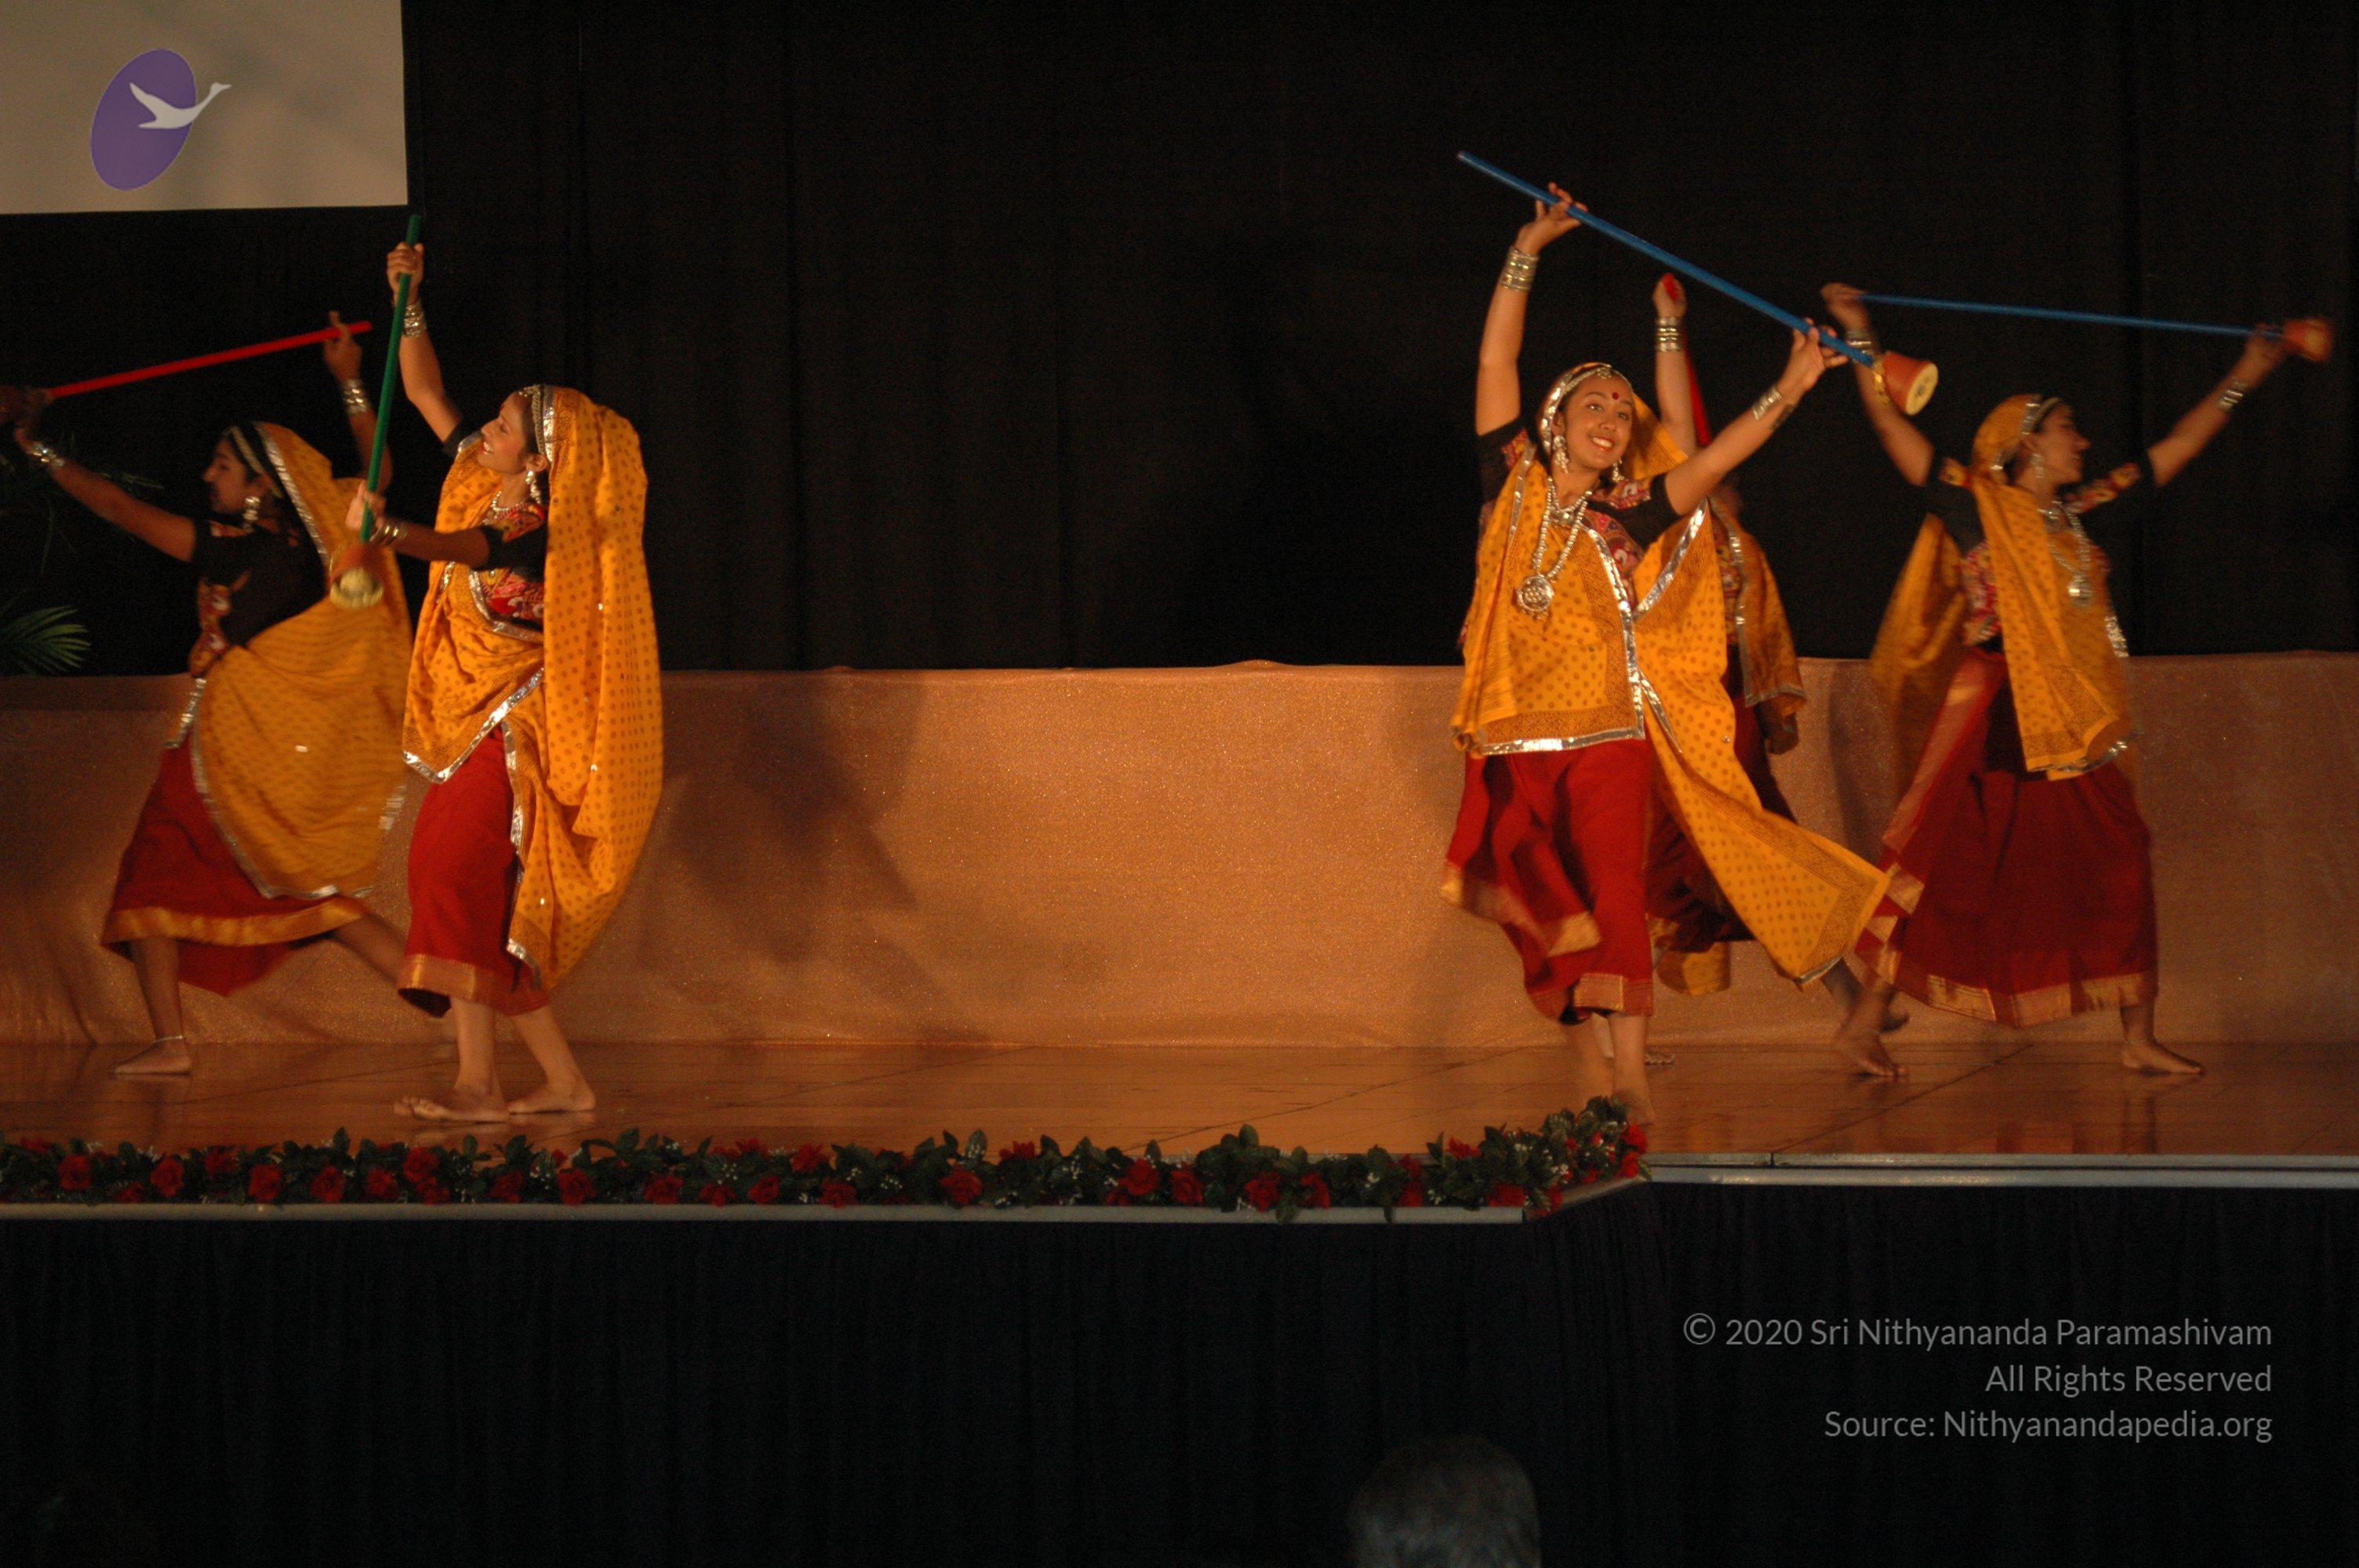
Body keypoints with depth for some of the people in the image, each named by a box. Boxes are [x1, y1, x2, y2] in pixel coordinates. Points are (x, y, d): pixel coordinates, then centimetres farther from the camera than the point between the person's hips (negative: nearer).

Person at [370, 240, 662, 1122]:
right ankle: (562, 1082, 10)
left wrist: (389, 533, -51)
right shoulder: (484, 483, 8)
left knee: (457, 874, -19)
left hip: (518, 729, -9)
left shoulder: (546, 532, -16)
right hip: (475, 723, 9)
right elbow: (426, 394, 16)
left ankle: (480, 1085, -23)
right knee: (485, 897, 6)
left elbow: (474, 550, -36)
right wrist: (410, 302, 8)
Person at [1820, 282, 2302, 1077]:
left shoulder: (2081, 515, 14)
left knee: (2117, 869, 4)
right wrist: (1859, 341, -13)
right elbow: (1895, 431, -7)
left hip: (2077, 727, 6)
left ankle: (2138, 1037, 11)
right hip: (1997, 717, -6)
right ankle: (1864, 1023, 1)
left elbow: (2175, 450, 23)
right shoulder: (1976, 506, -2)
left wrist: (2243, 378, 25)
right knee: (1942, 871, -6)